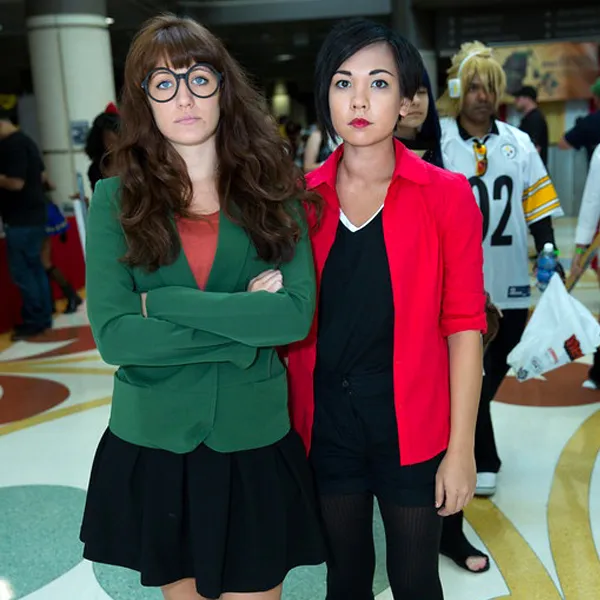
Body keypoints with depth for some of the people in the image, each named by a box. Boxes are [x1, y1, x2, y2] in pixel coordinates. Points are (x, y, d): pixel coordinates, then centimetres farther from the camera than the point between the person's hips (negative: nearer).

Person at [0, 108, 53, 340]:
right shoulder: (26, 140, 15)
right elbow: (41, 176, 22)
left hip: (21, 219, -10)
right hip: (33, 214, 10)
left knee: (21, 271, -4)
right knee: (34, 268, 14)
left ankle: (34, 321, 2)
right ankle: (43, 317, 20)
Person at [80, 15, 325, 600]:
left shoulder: (272, 192, -3)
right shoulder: (117, 198, -5)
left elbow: (296, 313, -15)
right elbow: (112, 334, -14)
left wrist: (163, 302, -17)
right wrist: (244, 331, -16)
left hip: (254, 443, 0)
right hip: (151, 445, 1)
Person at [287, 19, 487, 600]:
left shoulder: (445, 195, -7)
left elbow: (463, 326, -8)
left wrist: (460, 448, -9)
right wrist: (288, 421, 1)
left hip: (411, 425, -2)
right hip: (325, 422, 2)